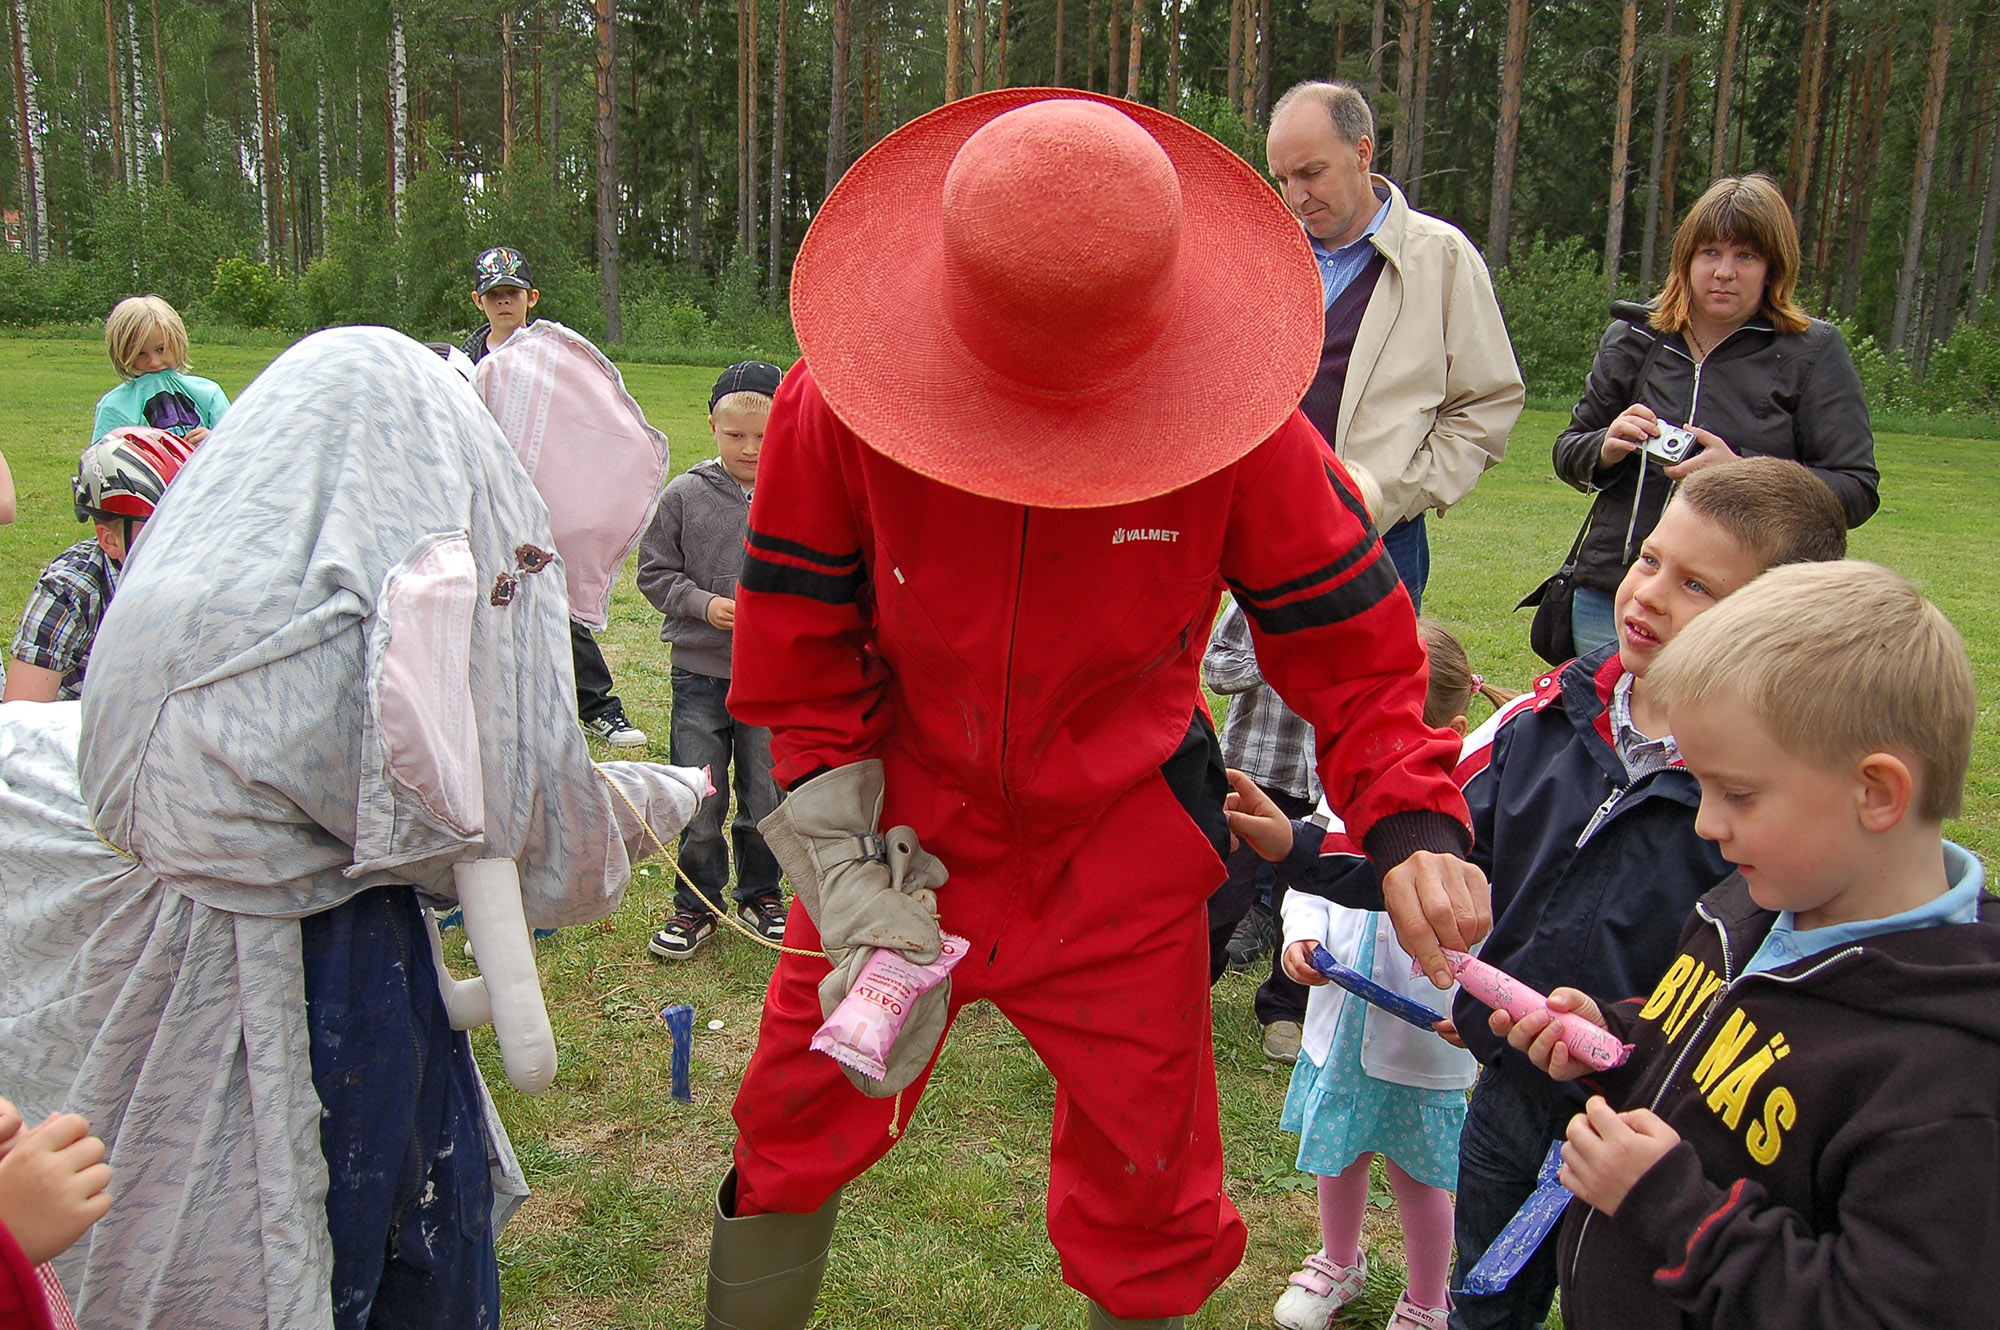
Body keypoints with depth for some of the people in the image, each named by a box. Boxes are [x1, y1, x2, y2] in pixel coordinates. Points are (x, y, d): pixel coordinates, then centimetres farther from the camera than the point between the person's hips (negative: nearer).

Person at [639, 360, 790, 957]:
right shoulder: (684, 495, -3)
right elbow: (655, 573, 2)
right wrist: (703, 604, -13)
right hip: (700, 671, 0)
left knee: (768, 799, 11)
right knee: (699, 803, 7)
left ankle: (761, 894, 32)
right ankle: (697, 904, 25)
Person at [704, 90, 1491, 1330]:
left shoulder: (1242, 433, -20)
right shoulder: (835, 407, -19)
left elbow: (1351, 643, -9)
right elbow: (798, 663, -8)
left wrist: (1412, 822, -25)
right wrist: (854, 886, -12)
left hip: (1118, 858, 0)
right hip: (902, 829, 1)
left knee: (1149, 1193, 12)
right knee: (793, 1127, 14)